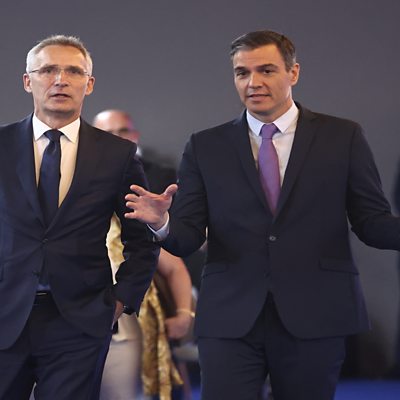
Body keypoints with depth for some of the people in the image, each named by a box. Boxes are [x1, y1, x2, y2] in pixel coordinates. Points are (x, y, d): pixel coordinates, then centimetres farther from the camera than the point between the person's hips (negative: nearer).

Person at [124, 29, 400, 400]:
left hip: (315, 316, 0)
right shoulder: (206, 147, 7)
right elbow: (186, 239, 3)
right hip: (230, 320, 0)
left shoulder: (342, 137, 5)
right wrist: (162, 223, -19)